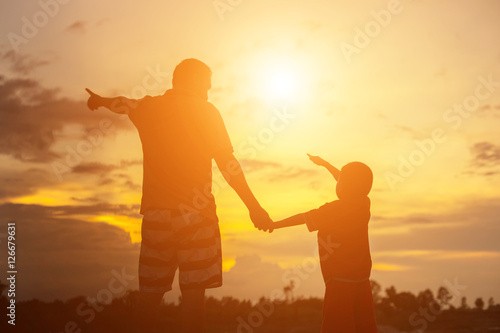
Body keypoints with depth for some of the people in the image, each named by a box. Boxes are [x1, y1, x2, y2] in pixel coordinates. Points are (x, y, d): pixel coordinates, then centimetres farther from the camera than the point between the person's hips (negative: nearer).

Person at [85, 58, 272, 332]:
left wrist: (99, 101, 55)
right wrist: (254, 206, -3)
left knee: (150, 290, 13)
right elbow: (228, 164, -7)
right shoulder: (205, 111, -1)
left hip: (155, 212, 4)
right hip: (195, 212, -4)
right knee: (193, 290, -2)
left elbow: (120, 103, 33)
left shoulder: (148, 108, 10)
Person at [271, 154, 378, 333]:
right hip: (362, 278, 7)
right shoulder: (364, 204, 5)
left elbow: (303, 218, -7)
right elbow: (351, 183, 22)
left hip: (340, 279, -6)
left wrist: (274, 225, 6)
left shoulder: (334, 209, -14)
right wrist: (324, 163, 33)